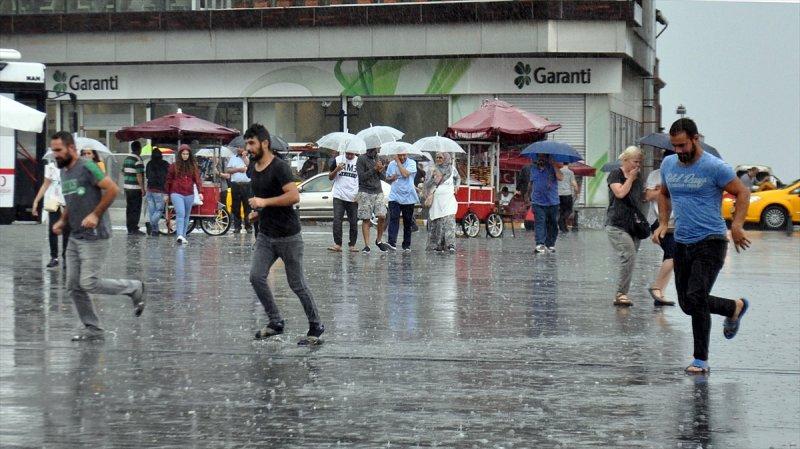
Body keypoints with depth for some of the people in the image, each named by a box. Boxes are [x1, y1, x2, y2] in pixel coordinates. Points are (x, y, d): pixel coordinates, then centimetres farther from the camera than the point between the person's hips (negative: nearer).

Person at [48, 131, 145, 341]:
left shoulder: (86, 168, -13)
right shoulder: (64, 172, 14)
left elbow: (112, 189, -17)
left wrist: (95, 215, -20)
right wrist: (62, 220, 11)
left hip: (94, 237, -9)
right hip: (75, 237, 9)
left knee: (89, 283, -11)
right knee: (74, 287, 5)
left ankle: (134, 288, 9)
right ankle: (92, 329, 14)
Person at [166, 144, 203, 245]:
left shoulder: (193, 166, 8)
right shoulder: (174, 166, 3)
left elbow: (197, 179, 3)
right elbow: (169, 180, 9)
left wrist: (200, 192, -8)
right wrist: (167, 194, 10)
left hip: (189, 195, 3)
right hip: (176, 194, -3)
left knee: (186, 216, 9)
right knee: (180, 213, -18)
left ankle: (183, 236, 18)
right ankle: (180, 236, -26)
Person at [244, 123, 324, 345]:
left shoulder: (279, 167, -15)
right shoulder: (255, 169, 12)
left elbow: (294, 196, -25)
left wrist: (265, 202, -24)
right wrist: (257, 212, 10)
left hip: (287, 236, -8)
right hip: (265, 235, 8)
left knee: (297, 284, -1)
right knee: (256, 276, -7)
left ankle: (316, 326, 12)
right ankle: (275, 322, 4)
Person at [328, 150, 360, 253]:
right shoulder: (338, 160, 6)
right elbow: (330, 177, 9)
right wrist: (336, 170, -11)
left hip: (353, 198, 0)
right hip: (339, 196, 0)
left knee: (353, 222, 2)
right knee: (337, 220, -9)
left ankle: (352, 245, 8)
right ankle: (337, 244, -8)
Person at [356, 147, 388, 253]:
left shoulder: (379, 159, 12)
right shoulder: (361, 159, -4)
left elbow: (383, 177, 13)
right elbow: (361, 176, -11)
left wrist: (380, 171, -8)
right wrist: (374, 169, -14)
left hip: (378, 192, 4)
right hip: (365, 193, -4)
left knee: (382, 216, -7)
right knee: (366, 219, -4)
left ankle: (378, 240, 13)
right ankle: (366, 245, -2)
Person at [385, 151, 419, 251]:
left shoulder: (412, 163, -3)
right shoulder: (391, 164, 7)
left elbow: (405, 174, -20)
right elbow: (387, 179, 17)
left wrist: (398, 162, -11)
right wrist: (392, 178, -6)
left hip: (408, 198, -1)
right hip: (394, 197, 1)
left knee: (408, 222, 8)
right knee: (393, 219, -16)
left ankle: (406, 245, 19)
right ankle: (392, 243, -26)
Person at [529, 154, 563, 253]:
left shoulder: (552, 168, 2)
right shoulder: (533, 169, 14)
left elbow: (560, 177, -16)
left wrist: (554, 165, -15)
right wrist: (531, 197, 23)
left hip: (552, 202, -1)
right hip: (537, 202, 1)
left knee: (552, 224, 5)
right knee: (539, 223, -11)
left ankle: (550, 244, 16)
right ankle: (540, 244, -19)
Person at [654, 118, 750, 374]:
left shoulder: (714, 167, -11)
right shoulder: (668, 165, 8)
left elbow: (742, 193, -7)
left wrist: (737, 225, -19)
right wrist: (663, 223, 11)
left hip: (711, 242, -7)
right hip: (682, 244, 7)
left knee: (696, 298, -19)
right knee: (687, 304, 9)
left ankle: (701, 359, -6)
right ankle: (735, 308, 36)